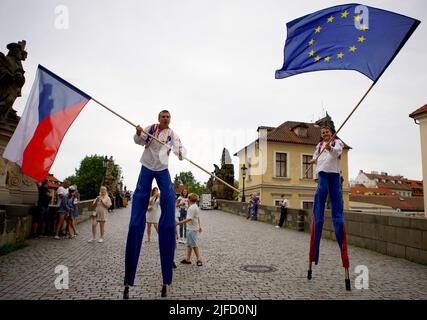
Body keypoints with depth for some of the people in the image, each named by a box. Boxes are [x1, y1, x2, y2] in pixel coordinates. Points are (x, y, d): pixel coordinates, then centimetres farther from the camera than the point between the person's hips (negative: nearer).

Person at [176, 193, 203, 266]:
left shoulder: (191, 208, -19)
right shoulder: (196, 207, 13)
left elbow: (189, 218, -28)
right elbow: (198, 217, 22)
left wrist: (179, 223, -31)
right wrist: (199, 226, 31)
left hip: (193, 229, -10)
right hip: (191, 228, 10)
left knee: (194, 245, -3)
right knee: (189, 244, 14)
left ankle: (199, 260, 3)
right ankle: (188, 259, 21)